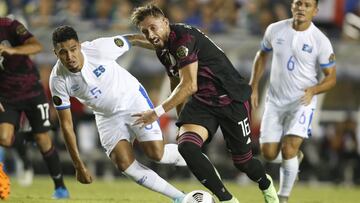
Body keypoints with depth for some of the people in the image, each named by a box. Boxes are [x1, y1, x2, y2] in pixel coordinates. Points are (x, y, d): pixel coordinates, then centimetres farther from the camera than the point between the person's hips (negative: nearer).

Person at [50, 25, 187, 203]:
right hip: (107, 117, 2)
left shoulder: (99, 48, -28)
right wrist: (79, 166, -13)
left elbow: (132, 40, -9)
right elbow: (66, 124, -13)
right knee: (124, 164, -13)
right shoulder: (58, 80, -21)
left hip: (133, 99, -2)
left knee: (156, 153, -16)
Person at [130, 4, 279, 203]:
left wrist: (158, 112, -28)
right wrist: (182, 121, 20)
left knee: (242, 161, 3)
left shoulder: (184, 38, -23)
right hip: (201, 102, 7)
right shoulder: (162, 49, 5)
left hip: (231, 98, -7)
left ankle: (266, 185, 40)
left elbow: (189, 86, -28)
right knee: (186, 146, -20)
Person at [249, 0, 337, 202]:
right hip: (275, 100, 4)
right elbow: (262, 55, 15)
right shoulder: (275, 30, -3)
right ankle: (295, 156, 37)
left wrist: (313, 90, -26)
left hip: (302, 102, -4)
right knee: (269, 153, 2)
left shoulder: (321, 41, -13)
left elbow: (331, 77, -7)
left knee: (289, 150, -18)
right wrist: (254, 86, 10)